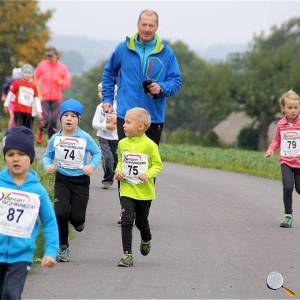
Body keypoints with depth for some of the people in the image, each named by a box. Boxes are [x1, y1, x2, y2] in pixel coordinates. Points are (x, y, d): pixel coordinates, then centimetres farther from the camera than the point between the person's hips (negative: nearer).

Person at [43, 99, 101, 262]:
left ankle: (78, 220, 36)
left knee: (77, 217, -5)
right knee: (60, 213, -14)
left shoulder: (85, 138, -8)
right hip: (62, 179, 1)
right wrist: (48, 166, -12)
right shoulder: (55, 138, -3)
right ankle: (63, 247, 3)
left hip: (81, 180, -1)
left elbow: (97, 153, 4)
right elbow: (47, 155, 8)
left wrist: (92, 165, -14)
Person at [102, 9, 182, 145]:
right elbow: (109, 73, 16)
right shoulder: (123, 49, 3)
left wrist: (162, 88, -15)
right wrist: (107, 98, 11)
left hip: (154, 117, 1)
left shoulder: (166, 52, 2)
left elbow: (176, 79, 4)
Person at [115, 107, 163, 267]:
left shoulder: (149, 145, -12)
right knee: (126, 220, -12)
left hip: (144, 192, -2)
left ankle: (146, 240, 48)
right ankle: (127, 255, -8)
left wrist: (148, 174, -23)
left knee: (141, 222, 13)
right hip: (126, 190, 2)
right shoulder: (122, 144, 2)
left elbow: (158, 164, -6)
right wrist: (118, 171, -5)